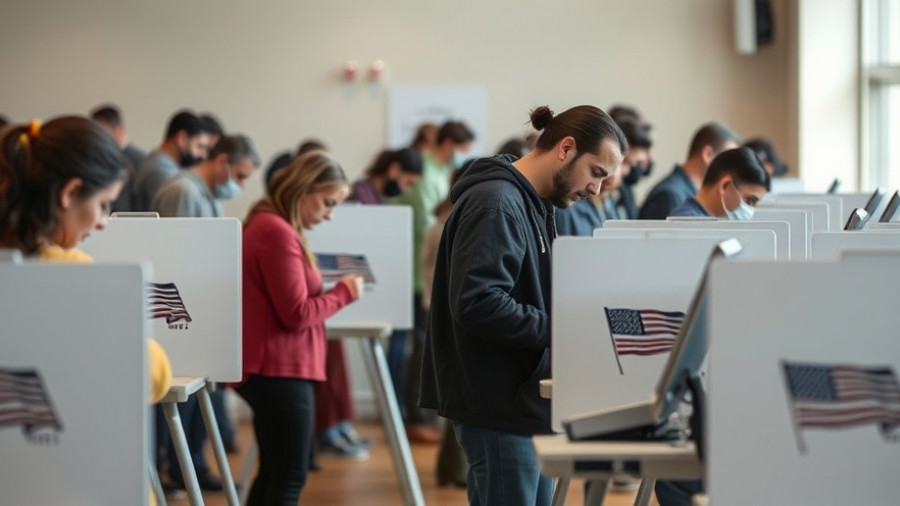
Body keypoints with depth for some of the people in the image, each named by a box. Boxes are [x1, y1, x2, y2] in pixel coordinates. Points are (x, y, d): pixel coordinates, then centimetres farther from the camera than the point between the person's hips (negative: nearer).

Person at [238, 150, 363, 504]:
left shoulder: (267, 226, 15)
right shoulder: (277, 232, -18)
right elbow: (296, 313, -19)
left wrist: (332, 290, 4)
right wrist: (344, 292, -7)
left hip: (273, 368, 11)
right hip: (281, 369, -11)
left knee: (274, 474, 15)